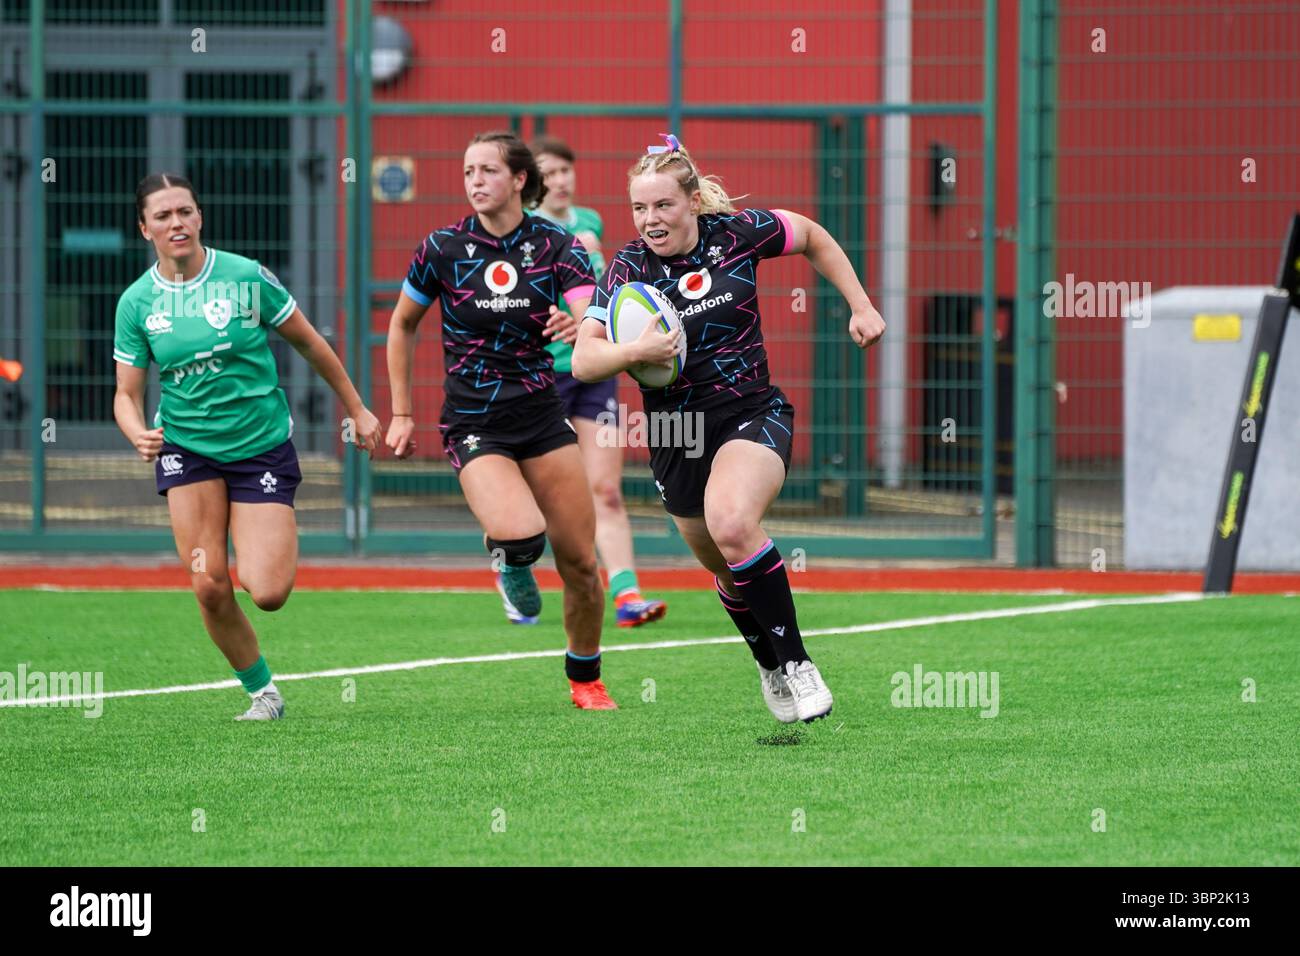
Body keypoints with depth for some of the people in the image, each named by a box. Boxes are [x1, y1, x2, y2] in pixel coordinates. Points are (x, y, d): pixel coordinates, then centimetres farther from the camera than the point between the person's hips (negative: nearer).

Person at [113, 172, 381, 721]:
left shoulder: (246, 277, -9)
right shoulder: (137, 302, -3)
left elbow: (308, 343, 4)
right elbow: (127, 393, 1)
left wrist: (357, 409, 10)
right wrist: (138, 433, -22)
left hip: (263, 445, -1)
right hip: (185, 446, 2)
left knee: (268, 593, -12)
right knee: (209, 587, -12)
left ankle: (284, 541, 24)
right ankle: (261, 691, 9)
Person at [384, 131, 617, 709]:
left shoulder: (557, 246, -4)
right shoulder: (444, 248, -4)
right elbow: (402, 324, 10)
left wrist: (581, 326, -41)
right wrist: (401, 415, 7)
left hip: (542, 416, 2)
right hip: (473, 425, -2)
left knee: (580, 562, -1)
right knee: (521, 533, -27)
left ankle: (585, 679, 21)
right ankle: (509, 561, 11)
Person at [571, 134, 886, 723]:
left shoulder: (737, 233, -9)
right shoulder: (628, 269, -9)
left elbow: (813, 238, 12)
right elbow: (583, 361, -16)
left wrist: (861, 307, 9)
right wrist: (635, 352, -35)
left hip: (753, 415, -3)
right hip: (676, 437, 3)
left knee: (732, 525, -32)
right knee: (730, 573, 15)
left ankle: (796, 662, -20)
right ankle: (771, 669, 44)